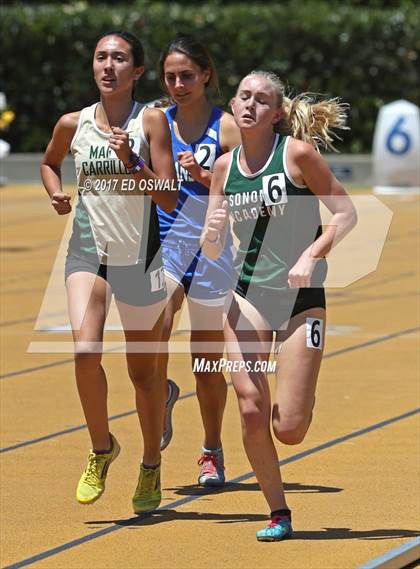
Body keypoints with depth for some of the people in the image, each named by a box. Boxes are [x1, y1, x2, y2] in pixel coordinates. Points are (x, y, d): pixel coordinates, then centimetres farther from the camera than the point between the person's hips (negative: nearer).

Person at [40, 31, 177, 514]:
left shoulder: (151, 121, -6)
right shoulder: (73, 124, 2)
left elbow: (169, 200, -11)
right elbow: (49, 163, 25)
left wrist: (132, 162, -23)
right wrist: (56, 193, 5)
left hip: (139, 256, -1)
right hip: (87, 252, 2)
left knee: (143, 369, 7)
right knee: (85, 350, -20)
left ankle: (151, 467, 28)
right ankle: (101, 448, 3)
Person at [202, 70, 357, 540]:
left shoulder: (298, 153, -8)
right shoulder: (225, 167, 4)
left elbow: (346, 214, -5)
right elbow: (211, 251, 7)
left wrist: (310, 256, -18)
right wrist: (212, 232, -16)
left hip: (301, 296, -3)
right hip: (247, 294, 3)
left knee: (289, 429, -6)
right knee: (251, 411, -7)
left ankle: (302, 402, 32)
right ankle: (278, 513, 9)